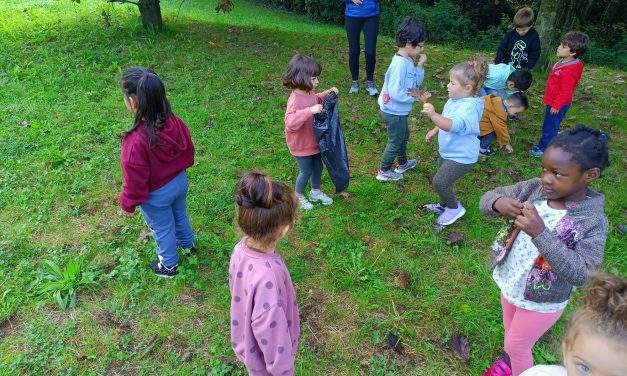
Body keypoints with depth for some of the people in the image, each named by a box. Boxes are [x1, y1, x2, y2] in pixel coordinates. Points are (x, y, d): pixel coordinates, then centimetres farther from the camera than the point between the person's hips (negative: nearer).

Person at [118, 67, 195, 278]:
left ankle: (169, 265, 44)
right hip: (180, 181, 6)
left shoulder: (136, 141, -37)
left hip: (156, 195, -5)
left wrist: (128, 204, -6)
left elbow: (135, 180, -25)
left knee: (162, 229, 20)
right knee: (180, 214, 32)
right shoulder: (174, 122, -20)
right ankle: (188, 244, 59)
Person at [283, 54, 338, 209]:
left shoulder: (309, 93, -5)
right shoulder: (295, 100, -32)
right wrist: (310, 111, -49)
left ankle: (316, 192, 46)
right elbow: (290, 121, -45)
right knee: (306, 172, 10)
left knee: (318, 168, 23)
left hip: (314, 141, 8)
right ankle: (299, 197, 35)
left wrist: (327, 93, 2)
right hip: (301, 144, -8)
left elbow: (317, 100, 19)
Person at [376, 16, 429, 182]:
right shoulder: (400, 64, -28)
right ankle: (384, 172, 27)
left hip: (398, 110, 10)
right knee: (395, 142, 9)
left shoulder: (408, 60, 1)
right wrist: (415, 97, -19)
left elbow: (416, 82, 10)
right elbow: (395, 93, -32)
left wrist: (420, 66, -6)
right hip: (394, 111, -10)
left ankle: (402, 164, 48)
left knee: (403, 136, 27)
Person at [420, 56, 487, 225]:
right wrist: (434, 131, 24)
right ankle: (444, 205, 46)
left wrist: (433, 115, -56)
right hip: (448, 151, 10)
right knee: (442, 180, 22)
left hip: (461, 156, -10)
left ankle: (454, 208, 13)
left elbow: (453, 125, -47)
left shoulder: (469, 107, -31)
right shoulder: (455, 100, -1)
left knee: (439, 181, -11)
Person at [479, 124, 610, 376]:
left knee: (516, 346, 16)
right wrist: (498, 202, -33)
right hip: (510, 283, 5)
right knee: (511, 333, 29)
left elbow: (583, 275, -33)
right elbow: (486, 199, -8)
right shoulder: (534, 188, -14)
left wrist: (541, 233, -42)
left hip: (542, 301, -5)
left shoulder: (593, 221, -25)